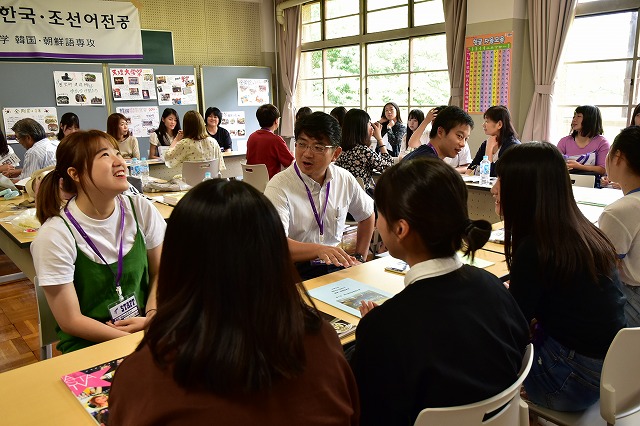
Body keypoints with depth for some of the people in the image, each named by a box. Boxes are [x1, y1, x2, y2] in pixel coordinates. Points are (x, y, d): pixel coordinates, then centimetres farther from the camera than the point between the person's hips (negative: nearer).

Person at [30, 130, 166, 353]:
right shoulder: (55, 236, -15)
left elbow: (160, 272, 6)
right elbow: (70, 321, -11)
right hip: (89, 344, -4)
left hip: (144, 327, 4)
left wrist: (152, 318, -10)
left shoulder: (140, 210, -5)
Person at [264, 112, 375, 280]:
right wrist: (320, 250, -40)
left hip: (336, 267, 5)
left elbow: (367, 216, 23)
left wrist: (360, 258, 17)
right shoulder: (279, 186, -12)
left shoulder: (344, 179, 4)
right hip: (295, 271, -5)